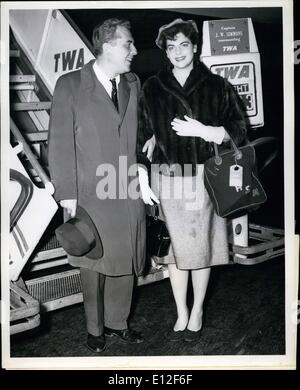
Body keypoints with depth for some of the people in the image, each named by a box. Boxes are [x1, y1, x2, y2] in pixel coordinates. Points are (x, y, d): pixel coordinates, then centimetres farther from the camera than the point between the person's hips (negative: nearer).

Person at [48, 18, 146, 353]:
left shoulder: (133, 84, 9)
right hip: (91, 197, -4)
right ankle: (95, 329, 30)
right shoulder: (70, 85, -5)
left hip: (129, 194, 4)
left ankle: (117, 322, 33)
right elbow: (60, 145, -6)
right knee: (94, 266, 10)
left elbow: (137, 136, 12)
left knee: (125, 263, 12)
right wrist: (67, 194, -10)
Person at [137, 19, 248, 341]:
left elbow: (238, 132, 1)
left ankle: (197, 312, 27)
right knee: (174, 249, 8)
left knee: (201, 247, 7)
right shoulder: (152, 88, 6)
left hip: (203, 179, -1)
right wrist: (143, 181, 2)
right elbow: (141, 137, 7)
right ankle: (181, 314, 26)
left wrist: (201, 130, -13)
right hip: (166, 179, 1)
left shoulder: (216, 87, 3)